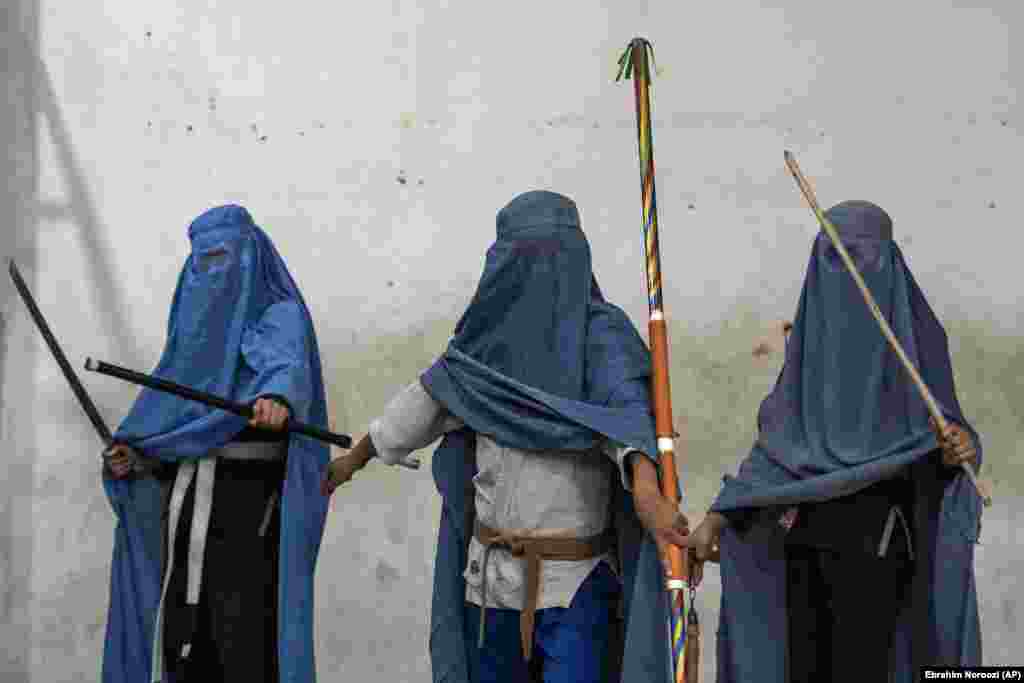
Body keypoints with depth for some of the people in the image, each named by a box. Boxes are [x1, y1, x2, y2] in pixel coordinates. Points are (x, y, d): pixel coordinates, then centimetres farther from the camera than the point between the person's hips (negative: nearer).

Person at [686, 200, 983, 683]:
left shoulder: (916, 331, -3)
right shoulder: (810, 334, 11)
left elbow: (943, 433, -4)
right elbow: (779, 439, 11)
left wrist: (961, 447, -30)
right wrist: (717, 517, 3)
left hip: (874, 533, -5)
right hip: (806, 531, 5)